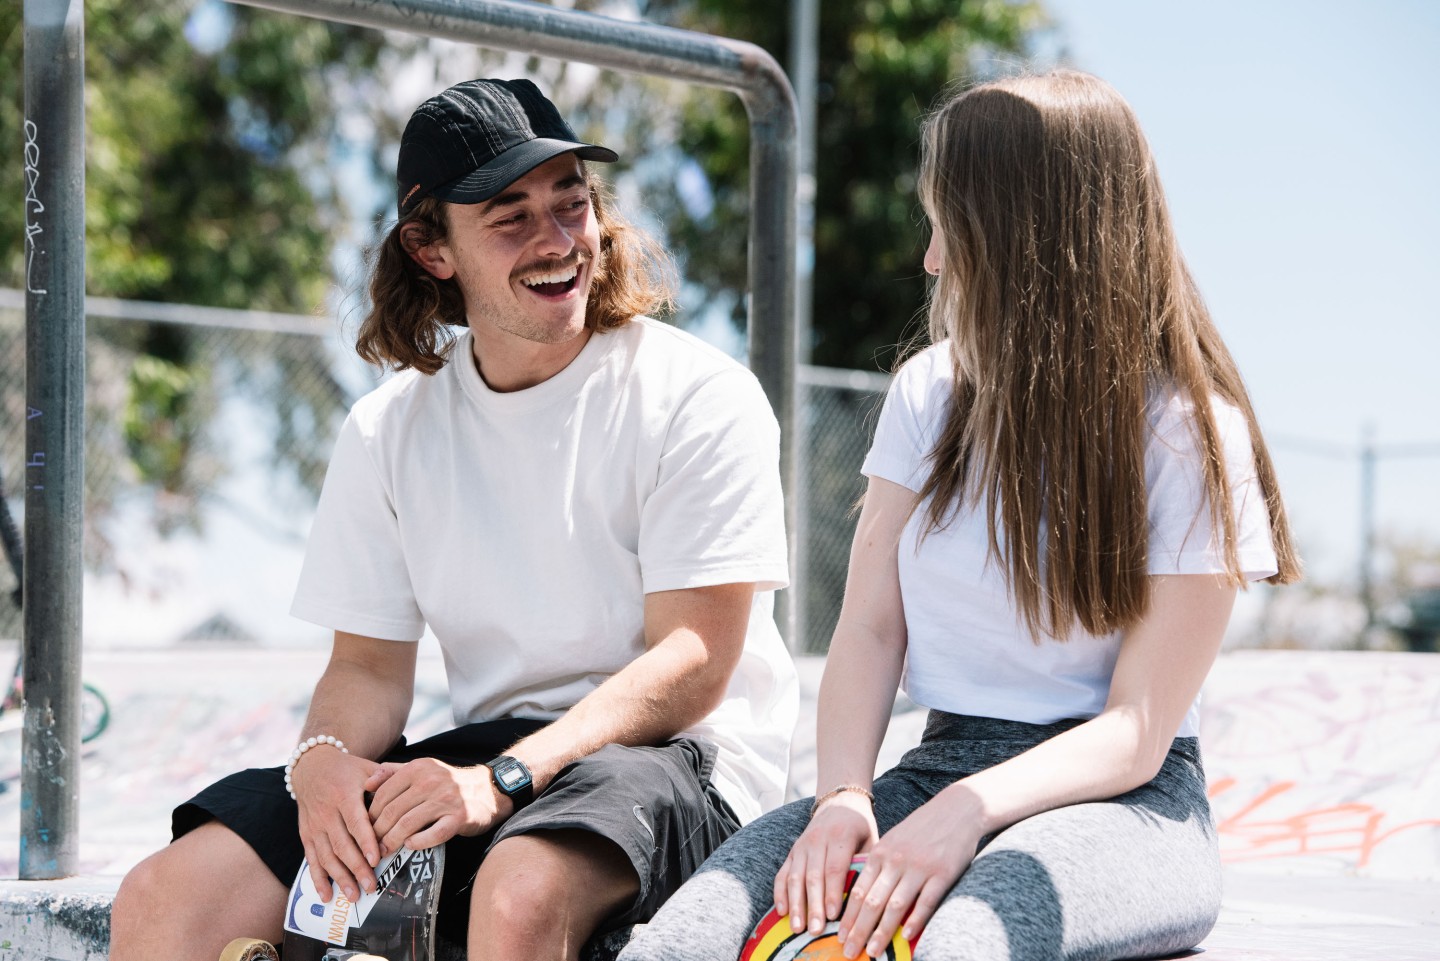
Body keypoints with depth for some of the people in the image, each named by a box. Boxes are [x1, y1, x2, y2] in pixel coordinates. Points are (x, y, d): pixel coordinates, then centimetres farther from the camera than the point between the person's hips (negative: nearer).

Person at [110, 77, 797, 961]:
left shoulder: (698, 398, -6)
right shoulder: (389, 429, 10)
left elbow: (692, 664, -12)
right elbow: (369, 663, 10)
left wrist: (502, 781, -25)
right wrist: (325, 758, -15)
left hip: (673, 755, -4)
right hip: (486, 749, 4)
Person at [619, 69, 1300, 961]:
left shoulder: (1193, 435, -4)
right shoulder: (930, 391, 12)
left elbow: (1136, 732, -9)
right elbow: (871, 626, 6)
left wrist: (964, 814, -26)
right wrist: (843, 795, -14)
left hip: (1120, 797, -4)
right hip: (939, 766, 4)